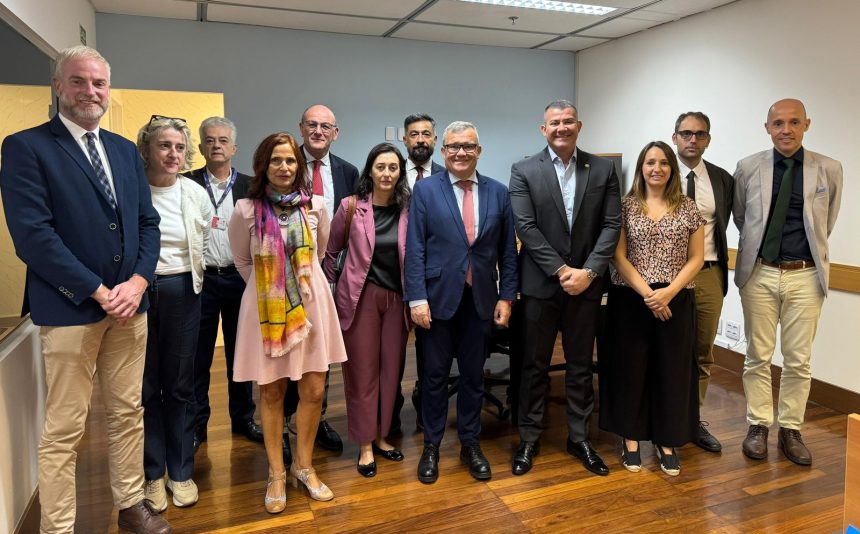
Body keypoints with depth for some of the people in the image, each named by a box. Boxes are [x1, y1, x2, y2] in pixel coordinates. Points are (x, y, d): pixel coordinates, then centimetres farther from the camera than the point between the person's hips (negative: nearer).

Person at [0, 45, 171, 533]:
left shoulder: (126, 150, 13)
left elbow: (148, 222, 11)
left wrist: (138, 281, -6)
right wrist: (99, 291, -15)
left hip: (129, 303, 6)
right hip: (70, 309, -5)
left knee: (130, 413, 15)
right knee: (64, 430, 3)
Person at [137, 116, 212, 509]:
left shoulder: (196, 193, 2)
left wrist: (192, 276, 8)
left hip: (182, 293, 2)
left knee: (180, 385, 10)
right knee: (146, 386, 8)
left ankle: (181, 471, 23)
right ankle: (152, 473, 23)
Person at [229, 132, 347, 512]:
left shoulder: (316, 206, -1)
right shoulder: (246, 210, -7)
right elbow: (242, 261, 7)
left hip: (311, 305, 2)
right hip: (265, 308, -2)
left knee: (314, 390, 6)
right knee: (271, 392, 8)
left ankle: (303, 466, 27)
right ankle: (276, 474, 25)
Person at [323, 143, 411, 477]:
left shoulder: (409, 209, 0)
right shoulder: (351, 206, -4)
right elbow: (330, 251, 4)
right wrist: (327, 291, 4)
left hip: (397, 297, 3)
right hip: (360, 296, -2)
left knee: (391, 369, 10)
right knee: (363, 369, 5)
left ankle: (381, 436, 27)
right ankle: (364, 445, 18)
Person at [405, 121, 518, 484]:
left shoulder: (498, 192, 6)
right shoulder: (425, 190, -1)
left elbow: (508, 250, 7)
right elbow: (415, 248, -5)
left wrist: (506, 296, 2)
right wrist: (417, 298, -11)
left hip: (481, 299, 2)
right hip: (439, 297, -2)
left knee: (473, 375, 13)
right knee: (435, 375, 9)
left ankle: (470, 444, 30)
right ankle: (431, 446, 26)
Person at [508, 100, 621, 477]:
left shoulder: (602, 169, 5)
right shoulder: (524, 171, -1)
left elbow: (611, 225, 0)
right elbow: (526, 227, -9)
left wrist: (588, 271, -12)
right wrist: (562, 271, -14)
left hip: (586, 283, 2)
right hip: (540, 284, -2)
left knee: (580, 365, 12)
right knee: (535, 365, 9)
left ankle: (579, 438, 27)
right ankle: (529, 438, 23)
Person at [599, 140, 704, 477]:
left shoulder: (688, 207, 5)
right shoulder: (626, 206, 1)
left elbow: (696, 258, 3)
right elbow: (618, 257, -3)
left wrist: (669, 291, -11)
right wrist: (646, 292, -14)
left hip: (676, 301, 1)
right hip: (631, 299, -1)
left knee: (673, 369, 6)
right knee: (630, 367, 5)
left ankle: (667, 443, 21)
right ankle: (631, 439, 20)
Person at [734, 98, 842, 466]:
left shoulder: (830, 170, 1)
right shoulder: (748, 168, -1)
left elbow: (827, 223, 14)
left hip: (806, 275, 1)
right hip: (760, 273, 0)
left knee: (799, 360, 6)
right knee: (758, 356, 7)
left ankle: (790, 430, 20)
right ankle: (758, 426, 19)